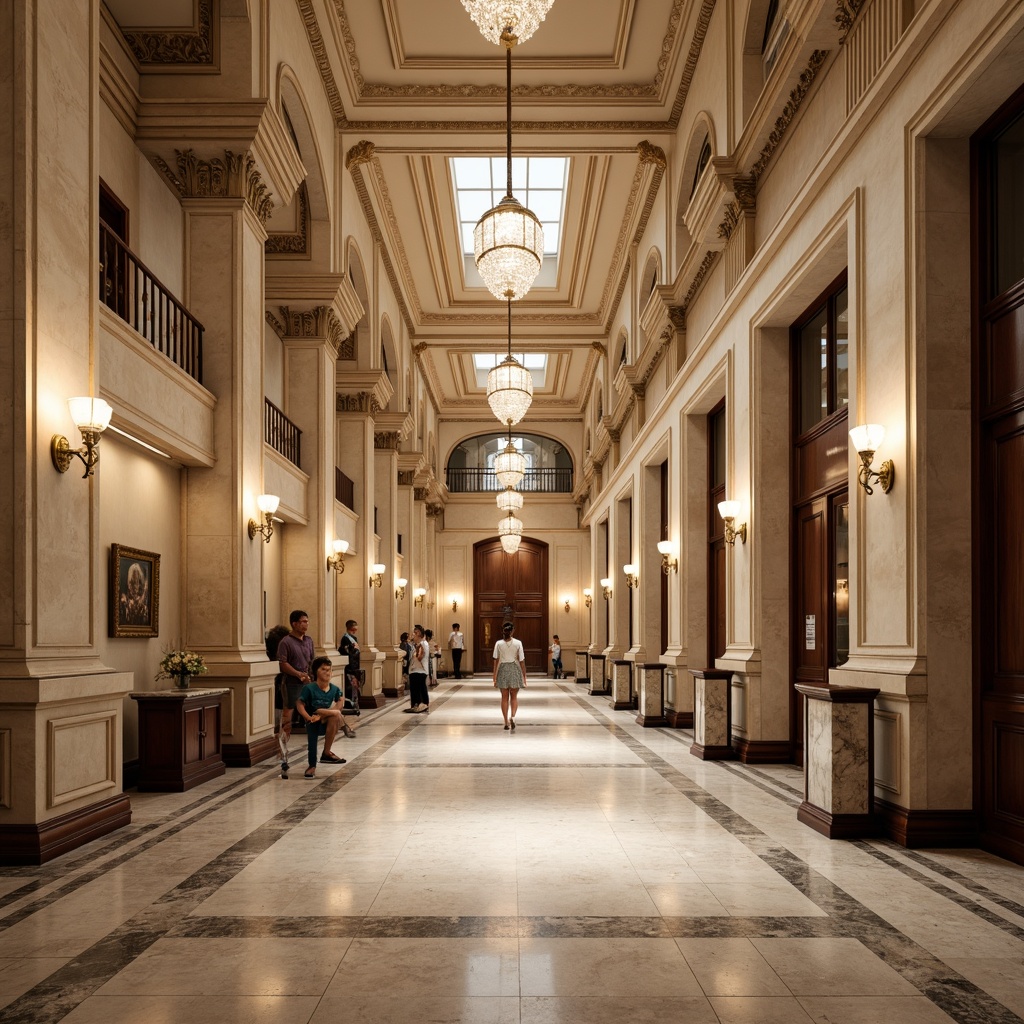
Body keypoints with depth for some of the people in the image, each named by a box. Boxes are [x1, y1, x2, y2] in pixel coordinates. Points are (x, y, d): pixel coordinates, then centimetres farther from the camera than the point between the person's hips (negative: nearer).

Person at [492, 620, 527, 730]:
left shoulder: (498, 644, -4)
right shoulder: (518, 643, -6)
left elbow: (496, 661, -2)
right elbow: (522, 661, -4)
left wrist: (494, 677, 5)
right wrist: (524, 676, 3)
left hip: (503, 670, 0)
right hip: (515, 669, 0)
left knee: (504, 697, 11)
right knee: (514, 697, 14)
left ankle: (506, 722, 12)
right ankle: (512, 716, -10)